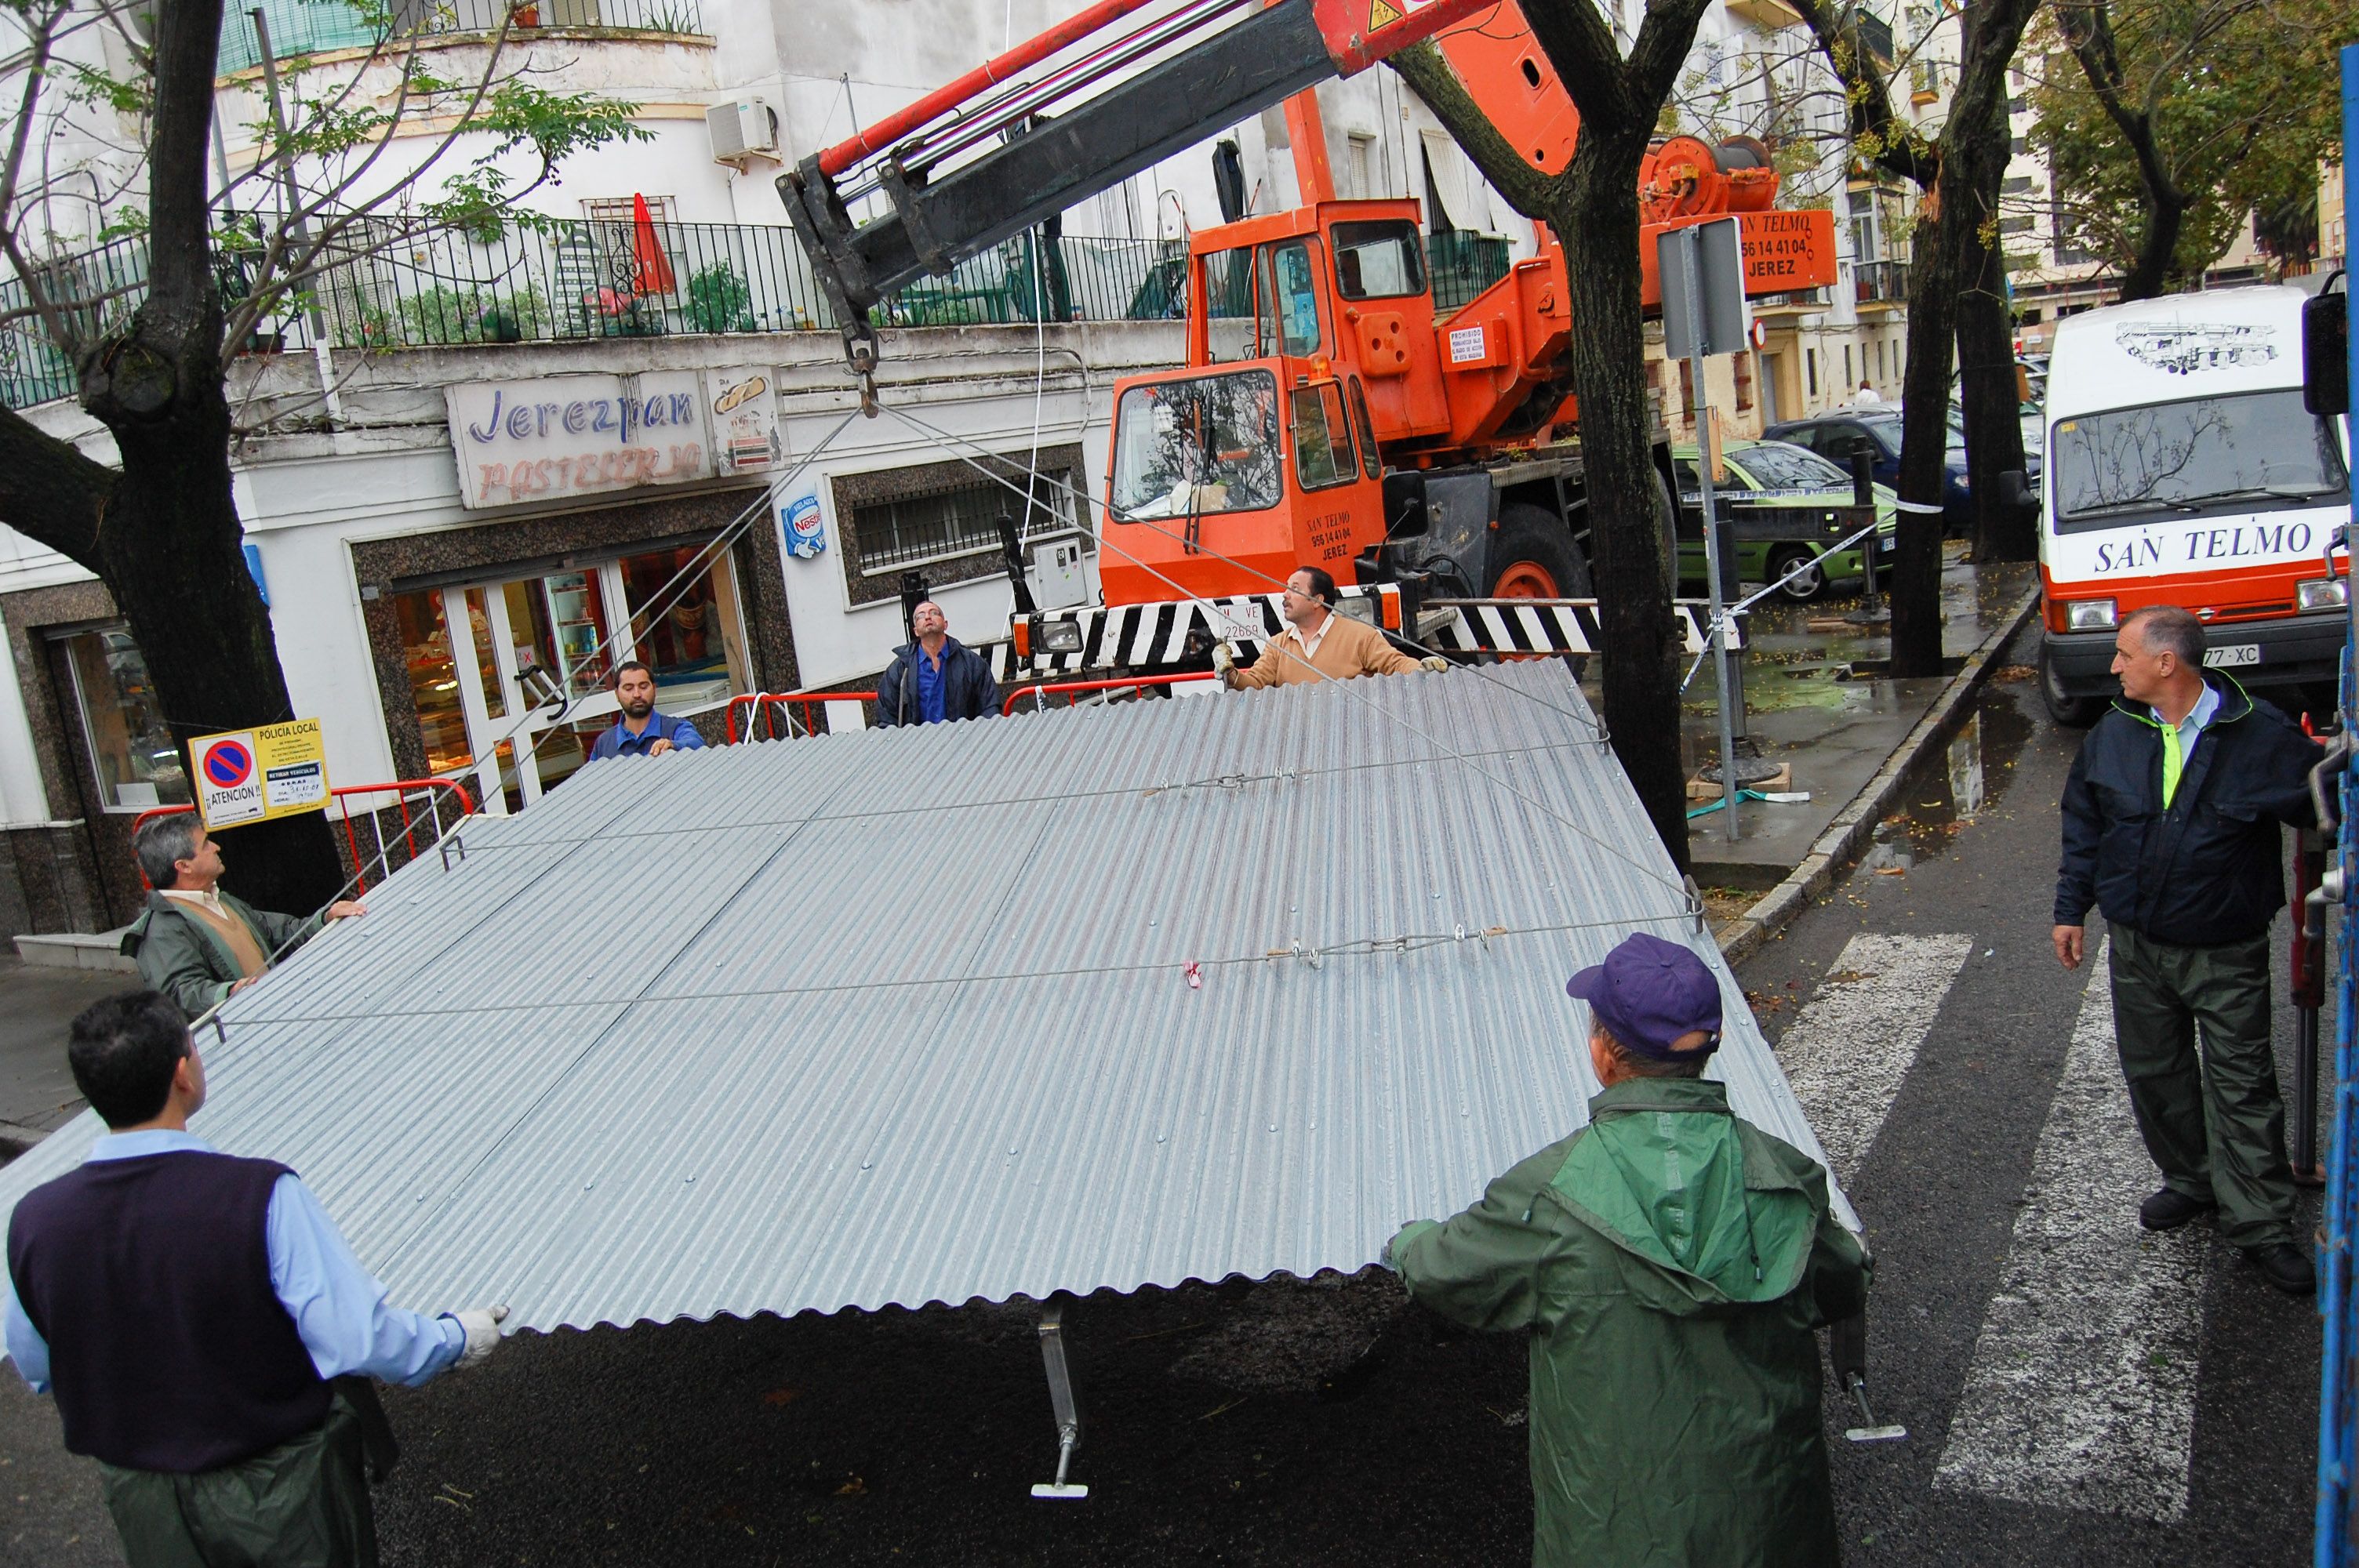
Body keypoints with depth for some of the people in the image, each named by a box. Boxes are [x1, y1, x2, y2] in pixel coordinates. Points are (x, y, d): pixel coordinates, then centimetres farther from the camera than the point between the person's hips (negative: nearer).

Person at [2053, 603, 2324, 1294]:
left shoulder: (2263, 738, -14)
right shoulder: (2114, 735, -1)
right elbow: (2082, 825, 8)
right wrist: (2070, 908, 9)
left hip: (2228, 954, -4)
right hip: (2137, 945, 4)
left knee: (2242, 1087, 1)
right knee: (2154, 1073, 16)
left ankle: (2262, 1225, 12)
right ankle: (2191, 1180, 36)